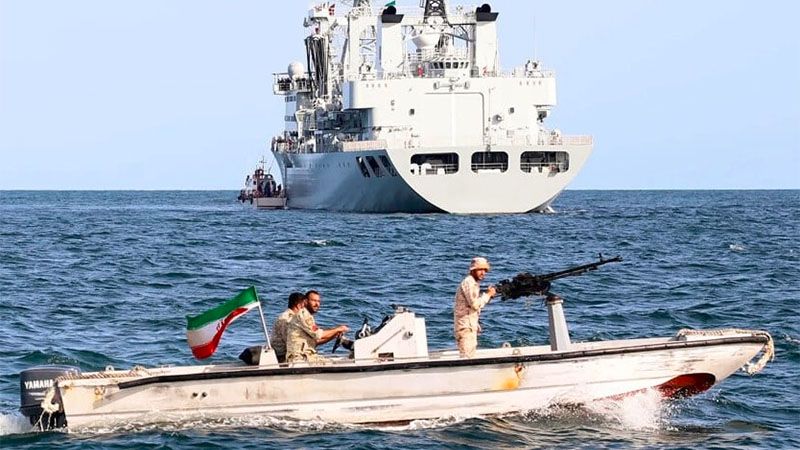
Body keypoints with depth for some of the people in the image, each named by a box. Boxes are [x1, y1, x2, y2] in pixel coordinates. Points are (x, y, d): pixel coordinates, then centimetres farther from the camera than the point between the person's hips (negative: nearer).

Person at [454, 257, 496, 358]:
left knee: (471, 355, 15)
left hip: (471, 326, 11)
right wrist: (487, 294, -13)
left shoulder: (474, 283, 17)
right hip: (465, 326, -11)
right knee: (466, 357, -14)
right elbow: (475, 305, -23)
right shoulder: (468, 283, -15)